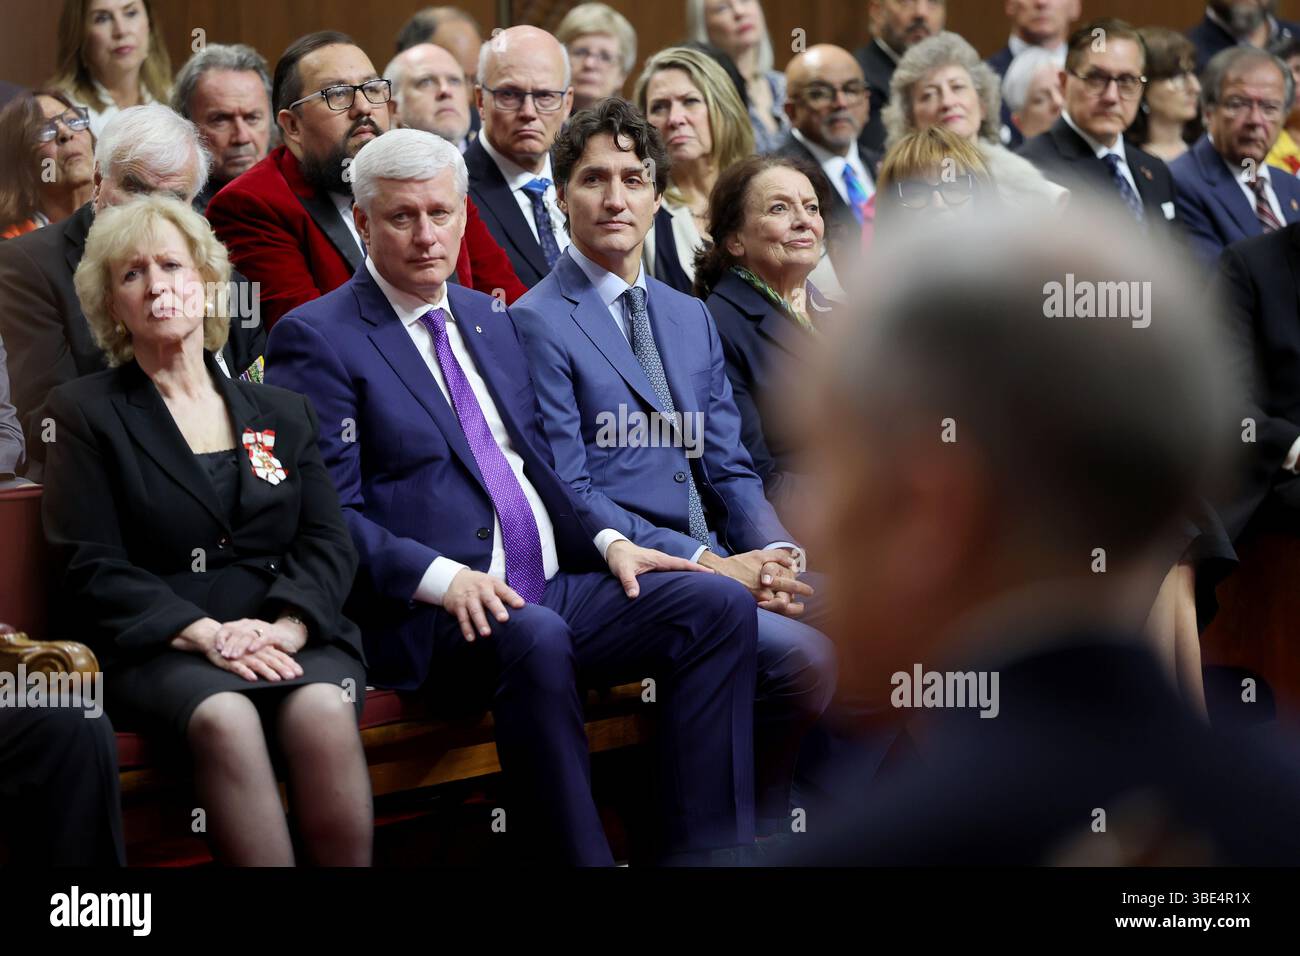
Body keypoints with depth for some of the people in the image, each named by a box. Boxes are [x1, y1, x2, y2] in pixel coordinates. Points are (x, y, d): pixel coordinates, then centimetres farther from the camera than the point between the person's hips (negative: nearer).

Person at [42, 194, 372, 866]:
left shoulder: (283, 414, 21)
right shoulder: (85, 413, 11)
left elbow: (327, 545, 9)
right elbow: (91, 566, -1)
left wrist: (284, 627, -13)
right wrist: (206, 634, -16)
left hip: (289, 636, 3)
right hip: (154, 648, -2)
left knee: (323, 710, -32)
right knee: (225, 718, -36)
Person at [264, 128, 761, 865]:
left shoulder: (490, 320, 21)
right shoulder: (317, 339, -2)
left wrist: (605, 540, 7)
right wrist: (439, 578, -24)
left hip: (555, 590, 7)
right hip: (436, 615, -7)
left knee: (720, 603, -13)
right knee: (534, 636, -38)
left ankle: (710, 848, -15)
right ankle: (578, 857, -28)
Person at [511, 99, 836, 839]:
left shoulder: (692, 318, 20)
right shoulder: (538, 324, -4)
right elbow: (567, 495, -10)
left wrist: (775, 552, -3)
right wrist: (707, 564, -16)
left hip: (719, 563, 7)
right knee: (804, 655, -27)